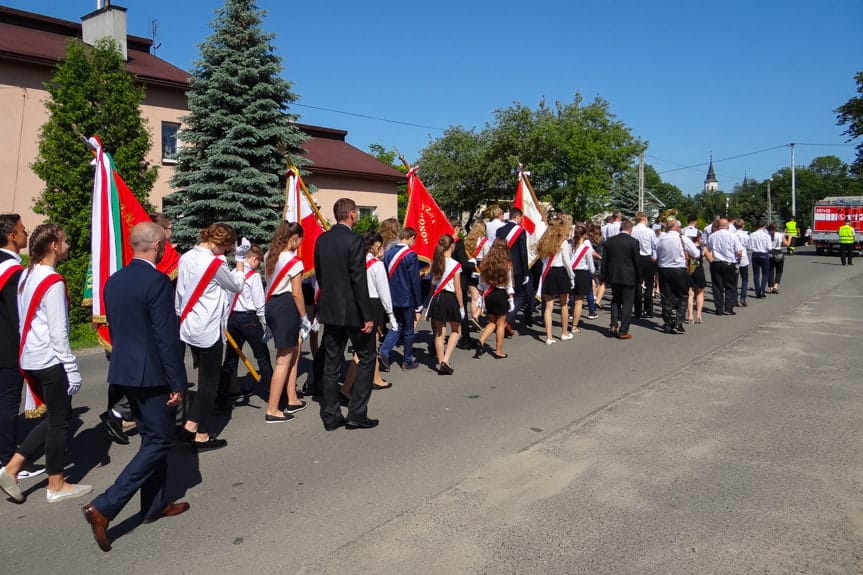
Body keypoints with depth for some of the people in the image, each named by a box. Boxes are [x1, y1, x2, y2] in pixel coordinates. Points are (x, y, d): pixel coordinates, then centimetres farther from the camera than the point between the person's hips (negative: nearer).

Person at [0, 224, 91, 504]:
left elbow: (25, 321, 13)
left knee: (56, 416, 19)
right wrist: (72, 369, -13)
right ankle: (56, 486, 18)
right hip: (50, 361, -9)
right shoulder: (53, 282, -18)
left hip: (29, 359, 9)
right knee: (59, 420, 5)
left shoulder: (26, 276, 9)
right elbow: (58, 333, -19)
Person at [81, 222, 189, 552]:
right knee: (159, 442, 2)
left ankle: (155, 504, 29)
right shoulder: (158, 282, -19)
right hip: (152, 375, -9)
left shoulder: (114, 281, 6)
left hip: (124, 371, 9)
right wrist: (178, 383, -14)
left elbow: (114, 329, 14)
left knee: (152, 437, 19)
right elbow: (167, 338, -19)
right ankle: (104, 507, -3)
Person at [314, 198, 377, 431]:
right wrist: (367, 316, -15)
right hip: (352, 310, -6)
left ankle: (330, 416, 16)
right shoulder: (354, 239, -15)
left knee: (331, 363, 11)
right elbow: (359, 280, -18)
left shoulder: (321, 240, 6)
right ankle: (356, 414, 7)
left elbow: (319, 275, 13)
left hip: (329, 309, 7)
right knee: (366, 358, 8)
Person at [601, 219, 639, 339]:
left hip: (613, 276, 4)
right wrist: (638, 278, 4)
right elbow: (637, 261, -7)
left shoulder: (609, 241, 1)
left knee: (615, 300, 20)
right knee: (627, 303, 4)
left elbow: (604, 260, 4)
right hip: (629, 277, -4)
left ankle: (614, 326, 13)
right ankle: (623, 331, 4)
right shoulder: (633, 242, -11)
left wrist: (605, 277, 12)